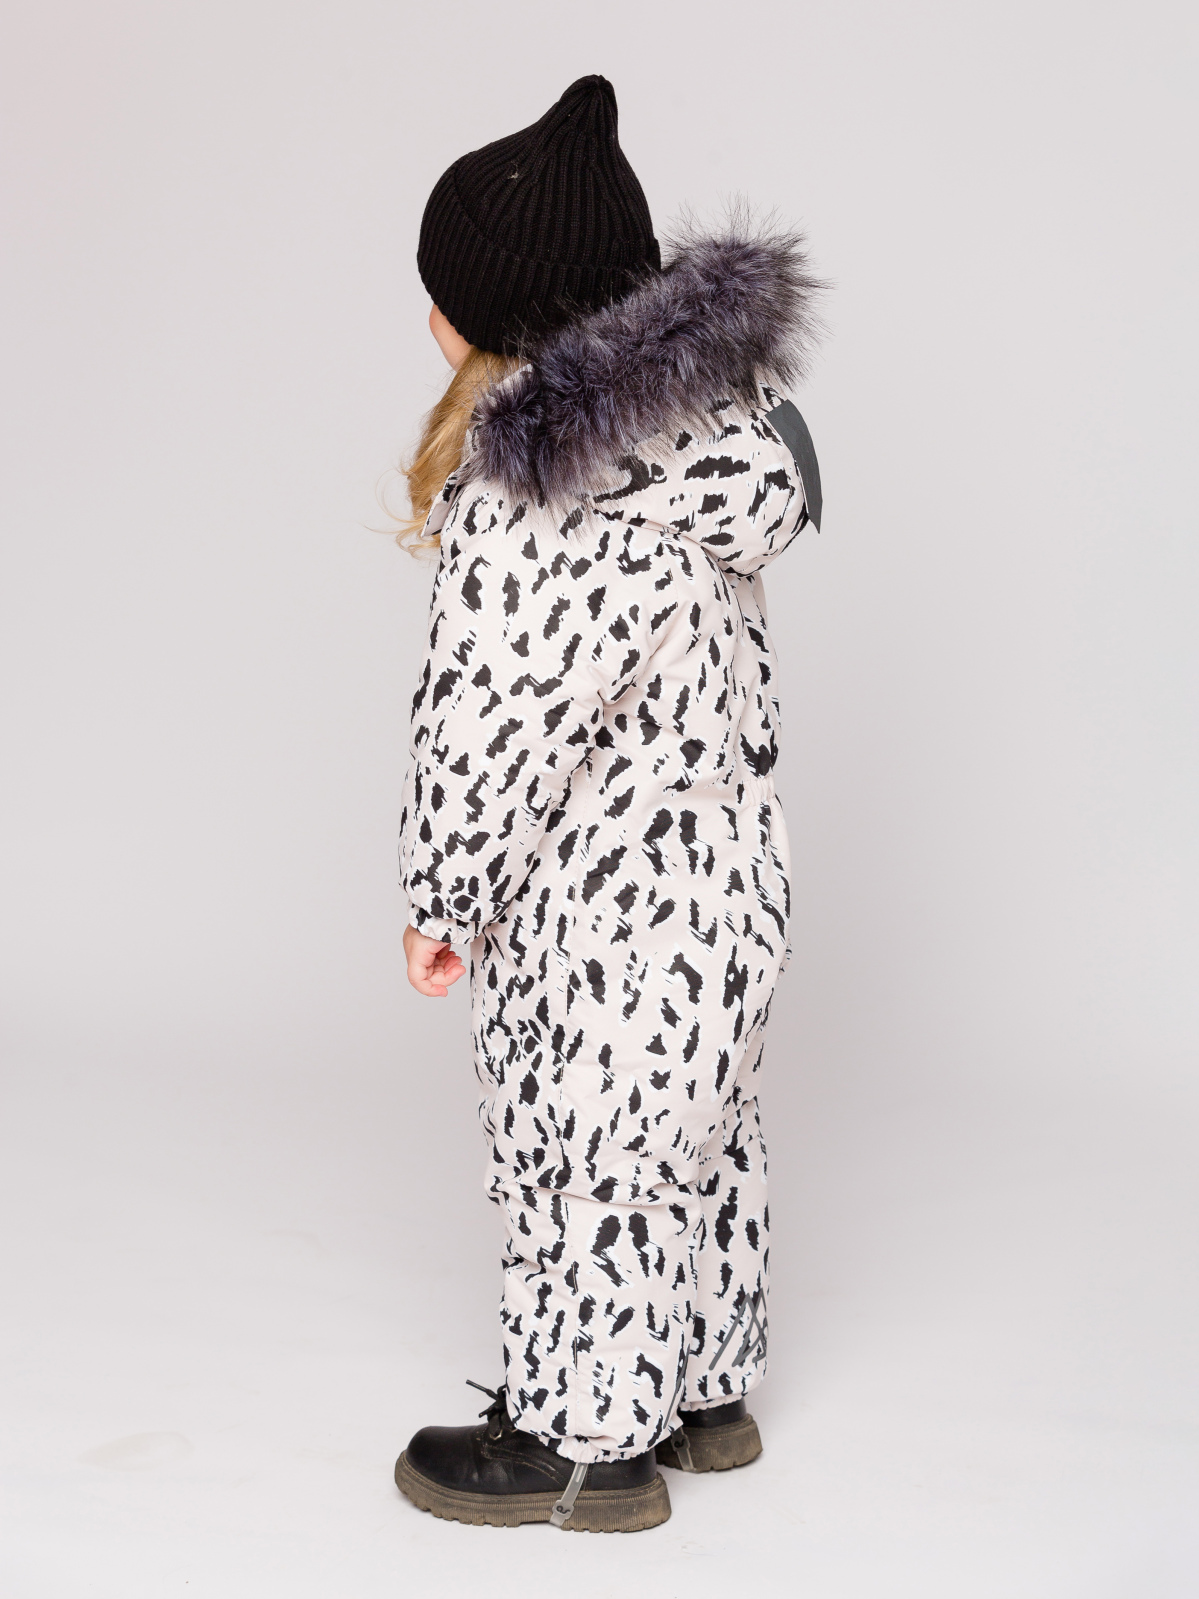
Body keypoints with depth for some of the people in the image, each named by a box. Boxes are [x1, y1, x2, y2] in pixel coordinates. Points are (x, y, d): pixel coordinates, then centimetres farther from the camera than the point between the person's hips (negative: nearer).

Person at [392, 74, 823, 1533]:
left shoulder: (531, 474, -25)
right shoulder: (706, 417, 1)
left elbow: (491, 712, -21)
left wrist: (441, 896, -8)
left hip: (595, 894, -9)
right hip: (724, 855, 9)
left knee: (584, 1158, 9)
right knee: (695, 1137, 22)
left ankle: (586, 1443, 27)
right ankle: (706, 1392, 40)